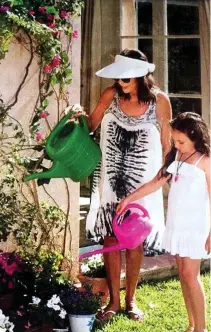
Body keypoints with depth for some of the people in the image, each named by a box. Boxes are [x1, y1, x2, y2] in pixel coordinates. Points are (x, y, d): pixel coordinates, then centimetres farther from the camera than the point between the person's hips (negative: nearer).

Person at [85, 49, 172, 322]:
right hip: (110, 179, 1)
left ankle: (130, 299, 23)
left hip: (141, 182, -1)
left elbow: (167, 144, 0)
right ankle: (114, 301, 16)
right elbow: (90, 125, 5)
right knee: (110, 240, 4)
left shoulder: (159, 101, -10)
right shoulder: (111, 95, -7)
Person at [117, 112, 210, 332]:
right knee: (183, 274, 9)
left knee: (190, 274, -7)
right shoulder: (175, 156, 10)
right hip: (176, 223, 7)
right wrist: (129, 198, 9)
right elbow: (156, 183, 16)